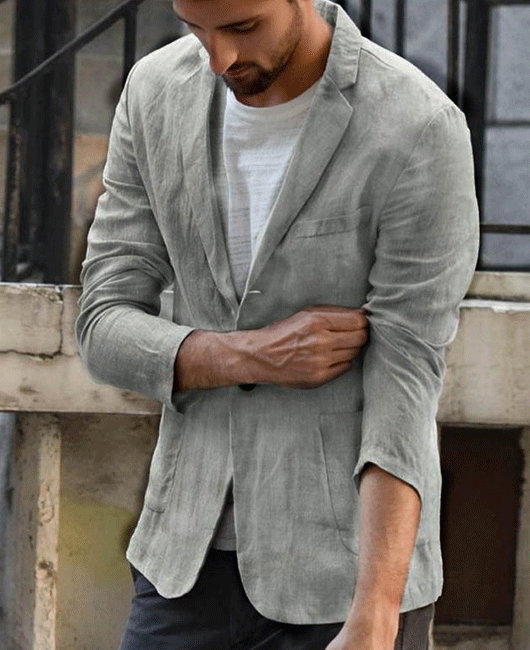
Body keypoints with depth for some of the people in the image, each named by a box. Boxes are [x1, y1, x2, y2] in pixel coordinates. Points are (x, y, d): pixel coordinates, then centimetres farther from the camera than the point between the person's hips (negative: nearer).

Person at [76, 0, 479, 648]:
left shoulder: (423, 132, -17)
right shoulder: (155, 95, -1)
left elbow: (406, 381, -19)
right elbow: (105, 330, 0)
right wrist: (249, 356, -21)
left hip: (354, 560, -4)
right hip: (194, 549, 5)